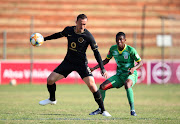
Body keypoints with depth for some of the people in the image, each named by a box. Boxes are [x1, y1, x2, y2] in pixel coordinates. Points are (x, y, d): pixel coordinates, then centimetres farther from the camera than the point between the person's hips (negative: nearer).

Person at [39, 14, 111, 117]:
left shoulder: (88, 36, -18)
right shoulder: (68, 30, -5)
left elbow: (96, 53, -14)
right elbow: (59, 35, 18)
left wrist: (102, 68, -20)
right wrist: (44, 39, 22)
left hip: (81, 64, -4)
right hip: (68, 61, 4)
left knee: (92, 85, -20)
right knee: (50, 80, -1)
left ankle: (103, 110, -7)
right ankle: (52, 99, 29)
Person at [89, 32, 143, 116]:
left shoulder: (130, 50, -16)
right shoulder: (113, 49, -2)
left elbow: (140, 63, -10)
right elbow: (106, 60, 14)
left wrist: (134, 68, -32)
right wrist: (94, 68, 7)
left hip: (130, 75, -5)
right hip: (119, 75, 5)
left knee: (127, 84, -40)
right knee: (102, 86, -8)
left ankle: (132, 110, -36)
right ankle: (100, 109, 14)